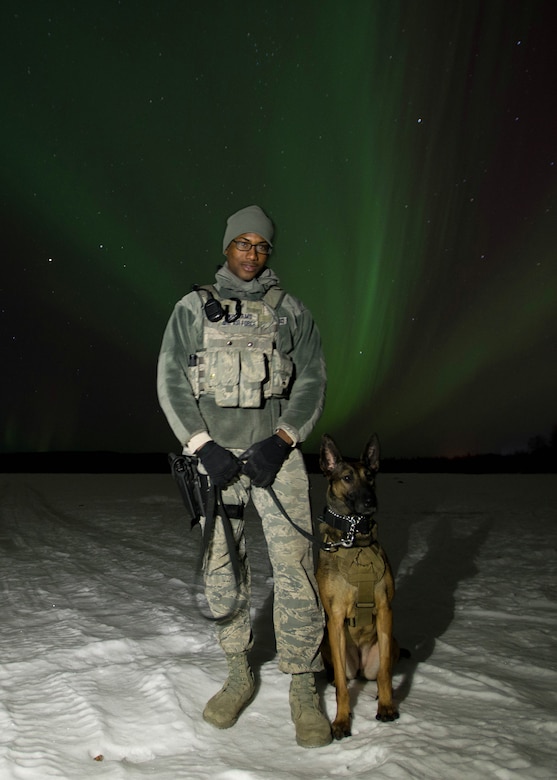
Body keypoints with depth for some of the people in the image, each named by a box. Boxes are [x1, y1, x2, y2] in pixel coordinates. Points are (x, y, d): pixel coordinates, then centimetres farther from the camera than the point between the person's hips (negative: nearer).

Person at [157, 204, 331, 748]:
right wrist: (202, 446, -9)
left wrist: (282, 441, -9)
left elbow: (312, 379, 5)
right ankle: (239, 676, 21)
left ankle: (303, 688, 3)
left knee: (294, 565, -8)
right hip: (215, 452, 1)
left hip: (276, 451, 0)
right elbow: (171, 381, 3)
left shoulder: (290, 310, 10)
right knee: (221, 566, 4)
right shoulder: (194, 308, 8)